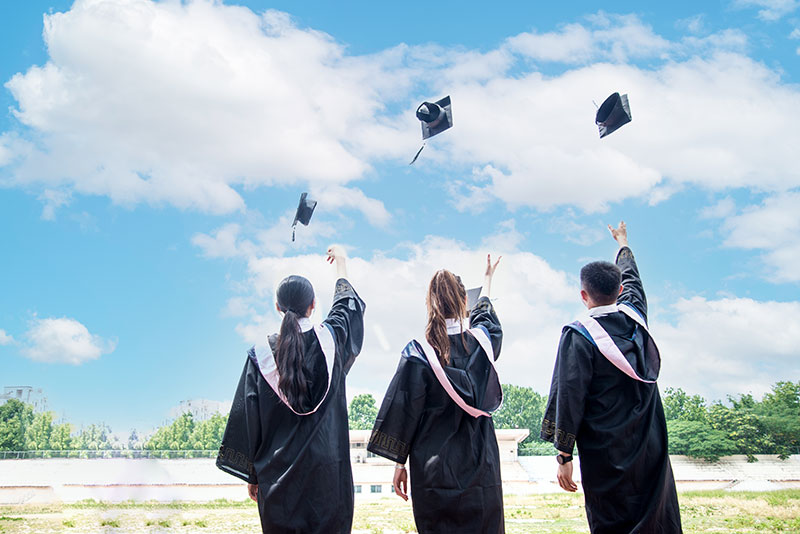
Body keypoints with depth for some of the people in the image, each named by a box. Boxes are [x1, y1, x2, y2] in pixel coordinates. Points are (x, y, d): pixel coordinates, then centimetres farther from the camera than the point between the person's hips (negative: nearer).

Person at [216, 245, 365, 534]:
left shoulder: (262, 353, -4)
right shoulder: (329, 339, -4)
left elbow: (248, 418, -1)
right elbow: (347, 304, 19)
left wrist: (252, 475, 8)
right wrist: (341, 261, 35)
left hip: (278, 471, 1)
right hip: (326, 468, -1)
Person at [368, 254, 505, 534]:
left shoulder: (418, 352, -10)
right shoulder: (482, 341, -1)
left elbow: (403, 411, -8)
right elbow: (485, 316, 24)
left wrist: (399, 463, 1)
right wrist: (488, 279, 43)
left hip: (434, 469, -2)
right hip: (480, 467, 2)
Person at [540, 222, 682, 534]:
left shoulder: (578, 335, -11)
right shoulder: (635, 316, 3)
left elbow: (569, 397, -13)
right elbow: (632, 279, 25)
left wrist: (564, 455, -7)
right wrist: (623, 242, 44)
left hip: (605, 458, -4)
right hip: (651, 450, 5)